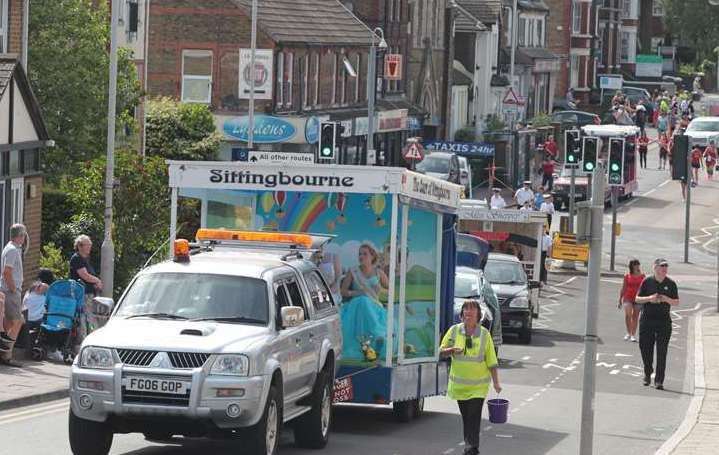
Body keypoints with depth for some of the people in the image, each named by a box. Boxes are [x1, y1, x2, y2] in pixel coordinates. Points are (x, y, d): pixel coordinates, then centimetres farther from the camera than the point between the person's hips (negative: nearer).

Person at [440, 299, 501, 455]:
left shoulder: (484, 334, -4)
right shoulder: (454, 331, 0)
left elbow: (492, 361, -1)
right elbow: (441, 351, 7)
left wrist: (496, 382, -4)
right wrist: (452, 350, -15)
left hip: (478, 385, -2)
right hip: (459, 383, 2)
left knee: (474, 417, -12)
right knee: (466, 417, 11)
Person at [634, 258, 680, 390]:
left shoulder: (671, 284, 3)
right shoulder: (647, 281, 2)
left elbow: (676, 302, 7)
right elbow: (637, 298, 5)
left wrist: (667, 299, -13)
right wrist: (649, 298, -14)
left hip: (664, 321, -1)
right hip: (647, 320, 1)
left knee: (662, 352, -6)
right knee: (645, 348, 7)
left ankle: (659, 381, -3)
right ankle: (647, 373, 32)